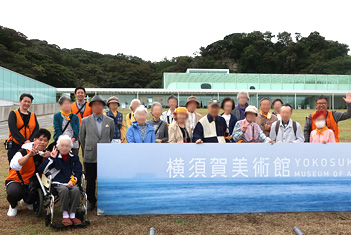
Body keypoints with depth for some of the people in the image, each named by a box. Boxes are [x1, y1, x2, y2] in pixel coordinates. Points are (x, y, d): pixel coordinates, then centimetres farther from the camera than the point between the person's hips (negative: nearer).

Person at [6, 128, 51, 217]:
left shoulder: (45, 153, -2)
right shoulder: (24, 151, -18)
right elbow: (14, 166, -37)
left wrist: (50, 156, -27)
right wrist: (30, 155, -48)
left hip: (31, 182, 5)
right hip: (16, 180, -5)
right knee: (14, 192, -37)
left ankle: (27, 201, 15)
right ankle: (13, 206, 4)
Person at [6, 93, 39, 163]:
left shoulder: (33, 115, 14)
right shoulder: (13, 114, 3)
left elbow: (36, 130, 3)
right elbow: (13, 130, -9)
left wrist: (30, 141, -15)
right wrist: (24, 141, -19)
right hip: (14, 147, -3)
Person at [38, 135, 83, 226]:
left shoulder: (74, 157, 14)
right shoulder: (54, 157, 5)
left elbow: (78, 171, 13)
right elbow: (41, 170, -5)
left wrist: (73, 181, -5)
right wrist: (51, 158, -11)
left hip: (71, 183, 2)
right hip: (58, 183, -2)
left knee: (76, 190, -31)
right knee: (64, 190, -35)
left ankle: (72, 215, -18)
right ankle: (65, 215, -19)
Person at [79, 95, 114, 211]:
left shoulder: (110, 121, 6)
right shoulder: (85, 121, 3)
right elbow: (82, 138, 13)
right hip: (90, 157, 0)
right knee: (90, 181, 8)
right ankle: (91, 201, 26)